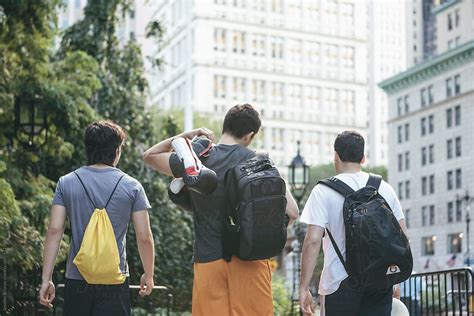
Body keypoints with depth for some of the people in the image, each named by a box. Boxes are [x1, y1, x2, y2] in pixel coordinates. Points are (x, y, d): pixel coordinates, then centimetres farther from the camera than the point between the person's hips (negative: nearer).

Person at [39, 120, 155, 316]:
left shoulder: (66, 183, 1)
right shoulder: (131, 186, -3)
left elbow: (54, 231, -5)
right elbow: (144, 238, -3)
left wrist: (46, 278, -1)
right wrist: (148, 274, 11)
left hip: (77, 278, 2)